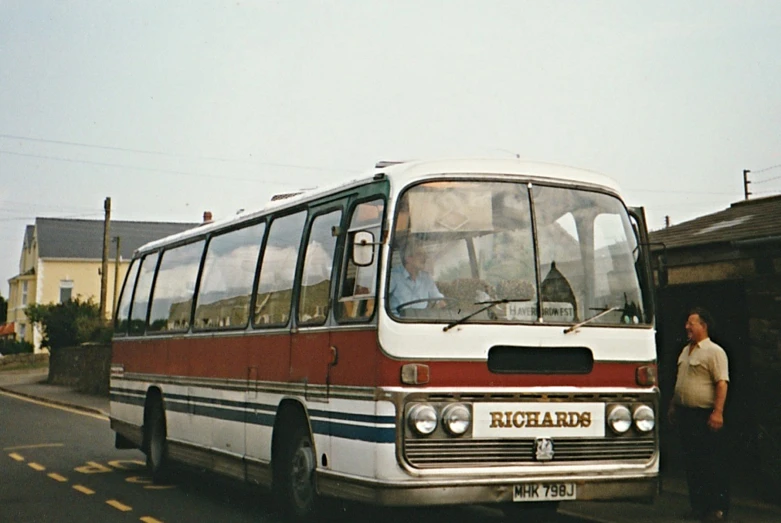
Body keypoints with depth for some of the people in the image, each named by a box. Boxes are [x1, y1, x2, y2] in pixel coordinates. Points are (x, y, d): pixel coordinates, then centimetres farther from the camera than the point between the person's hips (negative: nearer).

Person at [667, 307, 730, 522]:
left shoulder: (714, 352, -9)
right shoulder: (686, 350, 17)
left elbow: (722, 383, -16)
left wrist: (718, 412, -23)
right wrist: (673, 406, 22)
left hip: (705, 416, -8)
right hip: (685, 415, 8)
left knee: (713, 464, -3)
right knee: (691, 463, 12)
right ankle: (698, 505, 20)